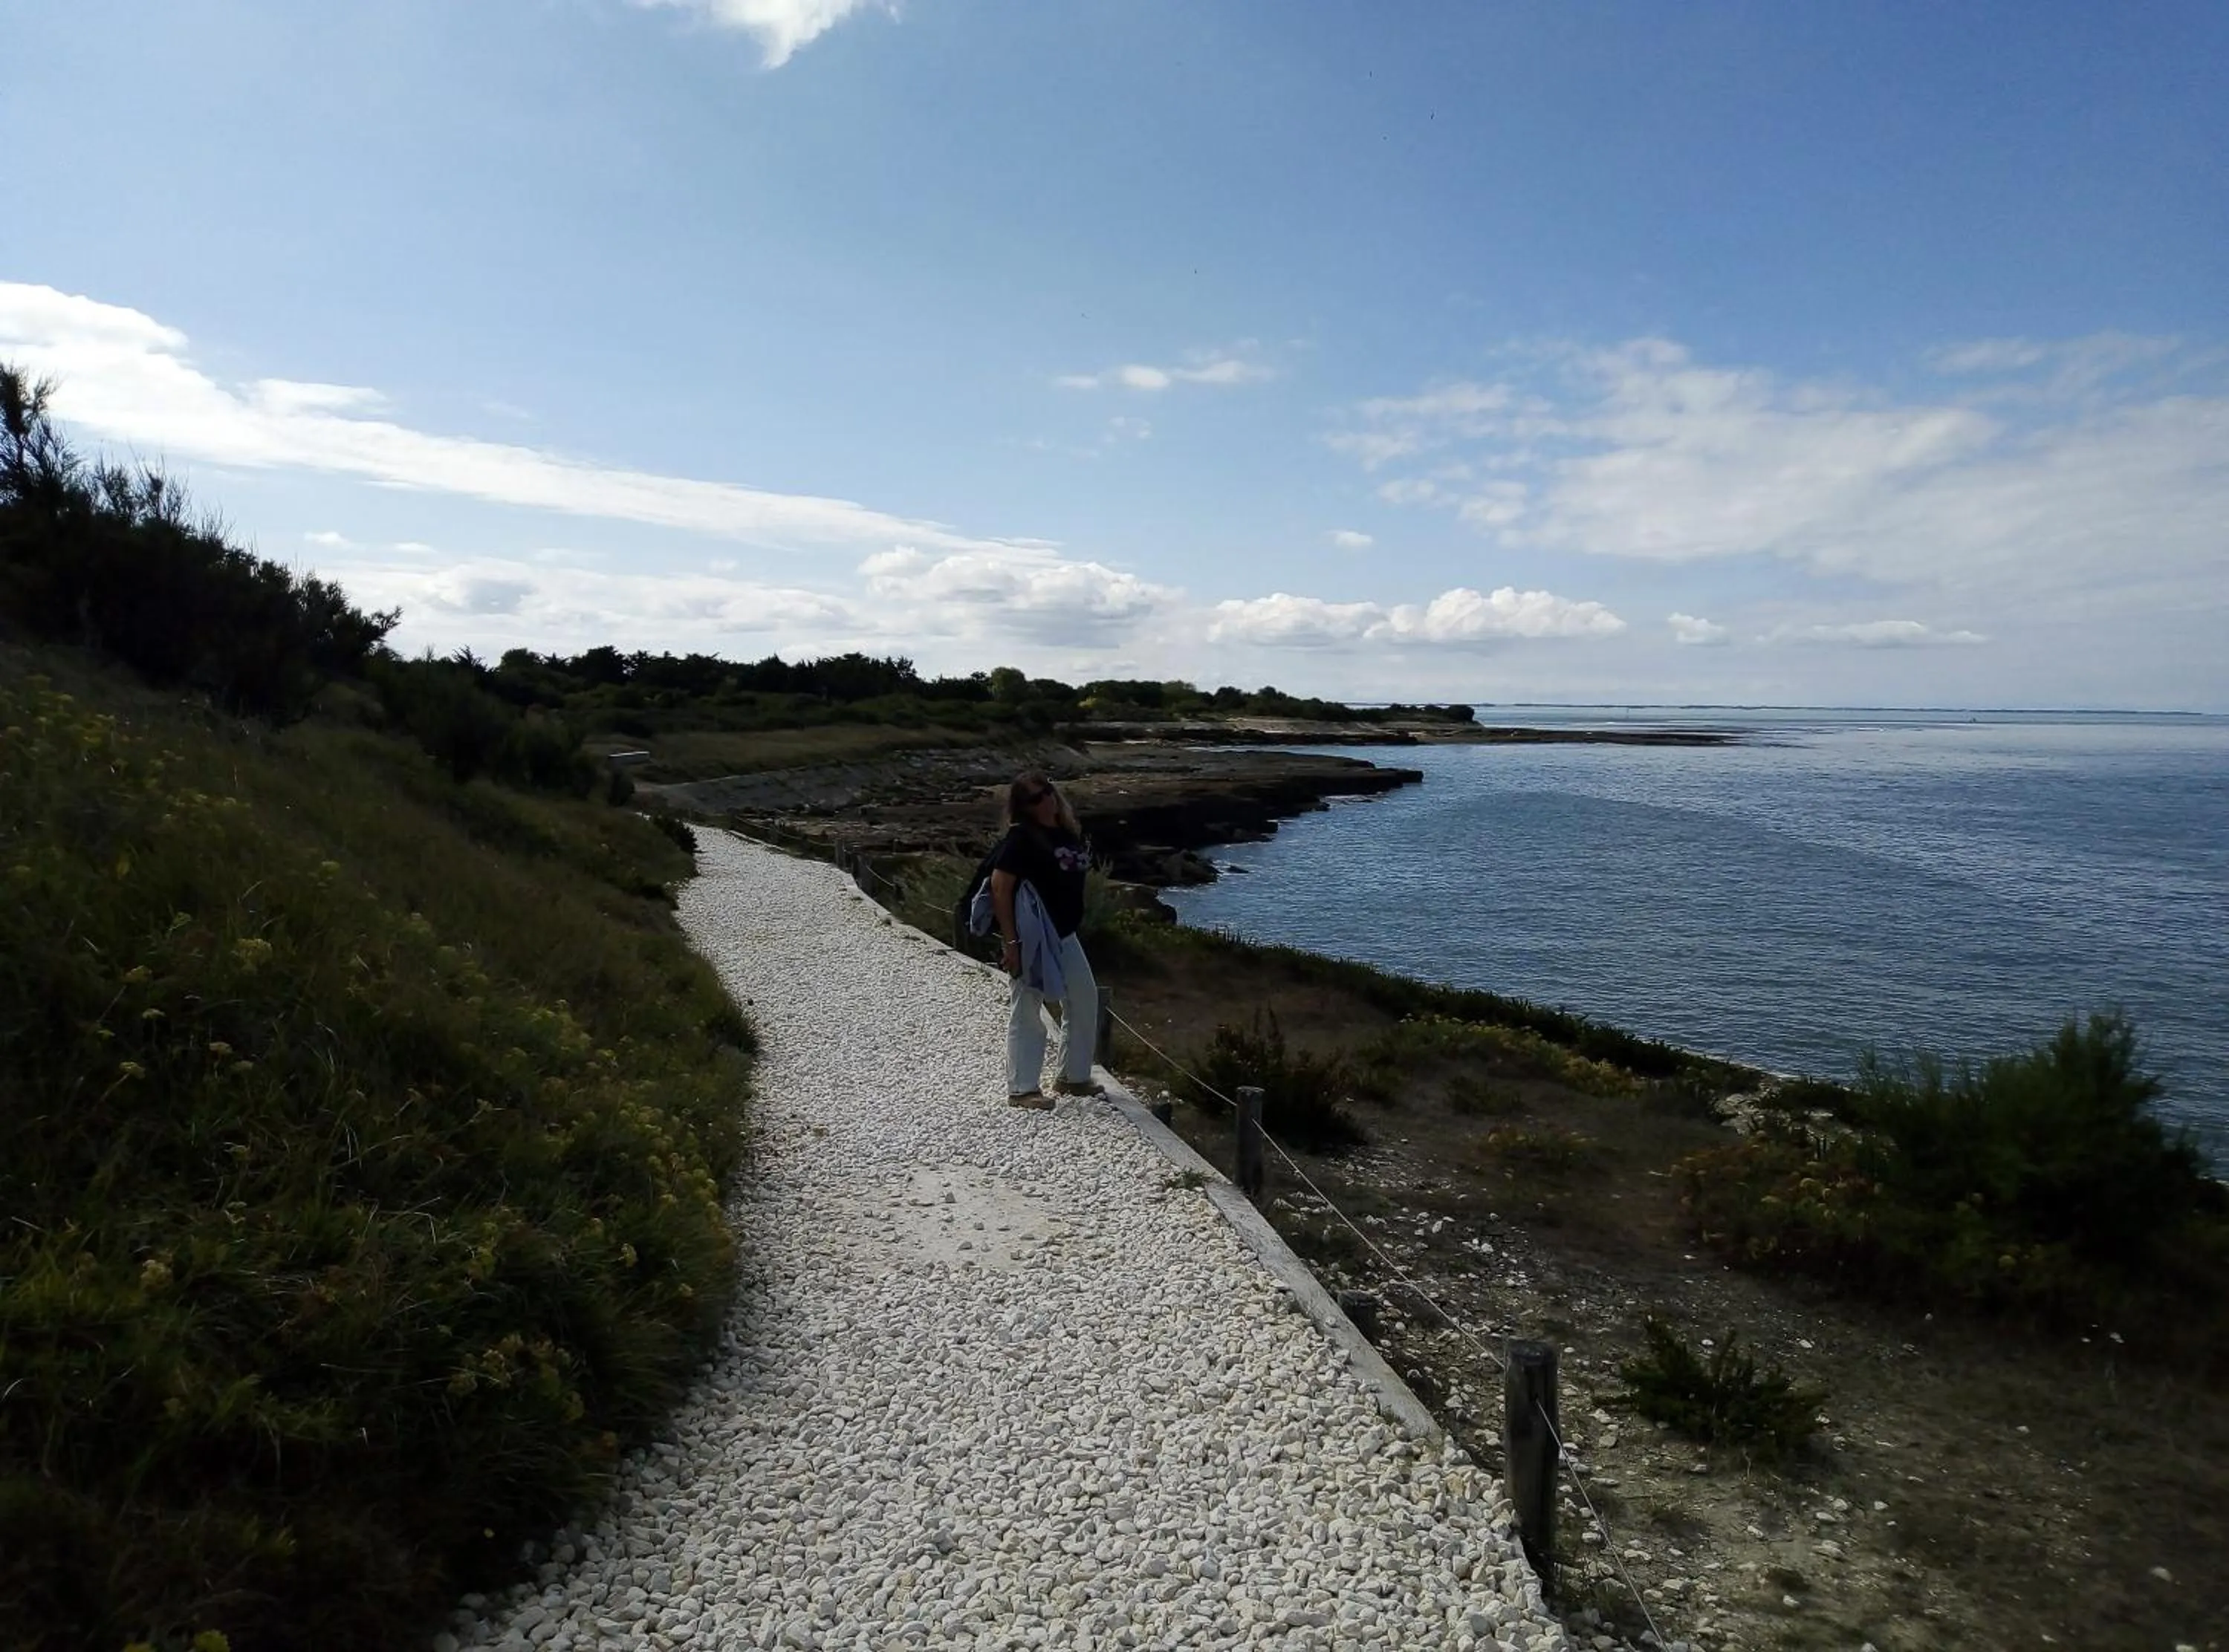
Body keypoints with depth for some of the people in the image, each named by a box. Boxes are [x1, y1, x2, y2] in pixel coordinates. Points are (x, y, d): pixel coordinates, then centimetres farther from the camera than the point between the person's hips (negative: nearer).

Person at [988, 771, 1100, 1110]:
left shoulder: (1068, 831, 7)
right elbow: (999, 887, -19)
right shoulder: (1022, 837, -16)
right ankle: (1021, 1089, 12)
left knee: (1084, 1000, 16)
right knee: (1027, 1010, 1)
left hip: (1064, 934, 9)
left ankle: (1074, 1077, 31)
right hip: (1033, 937, -8)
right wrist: (1010, 941, -22)